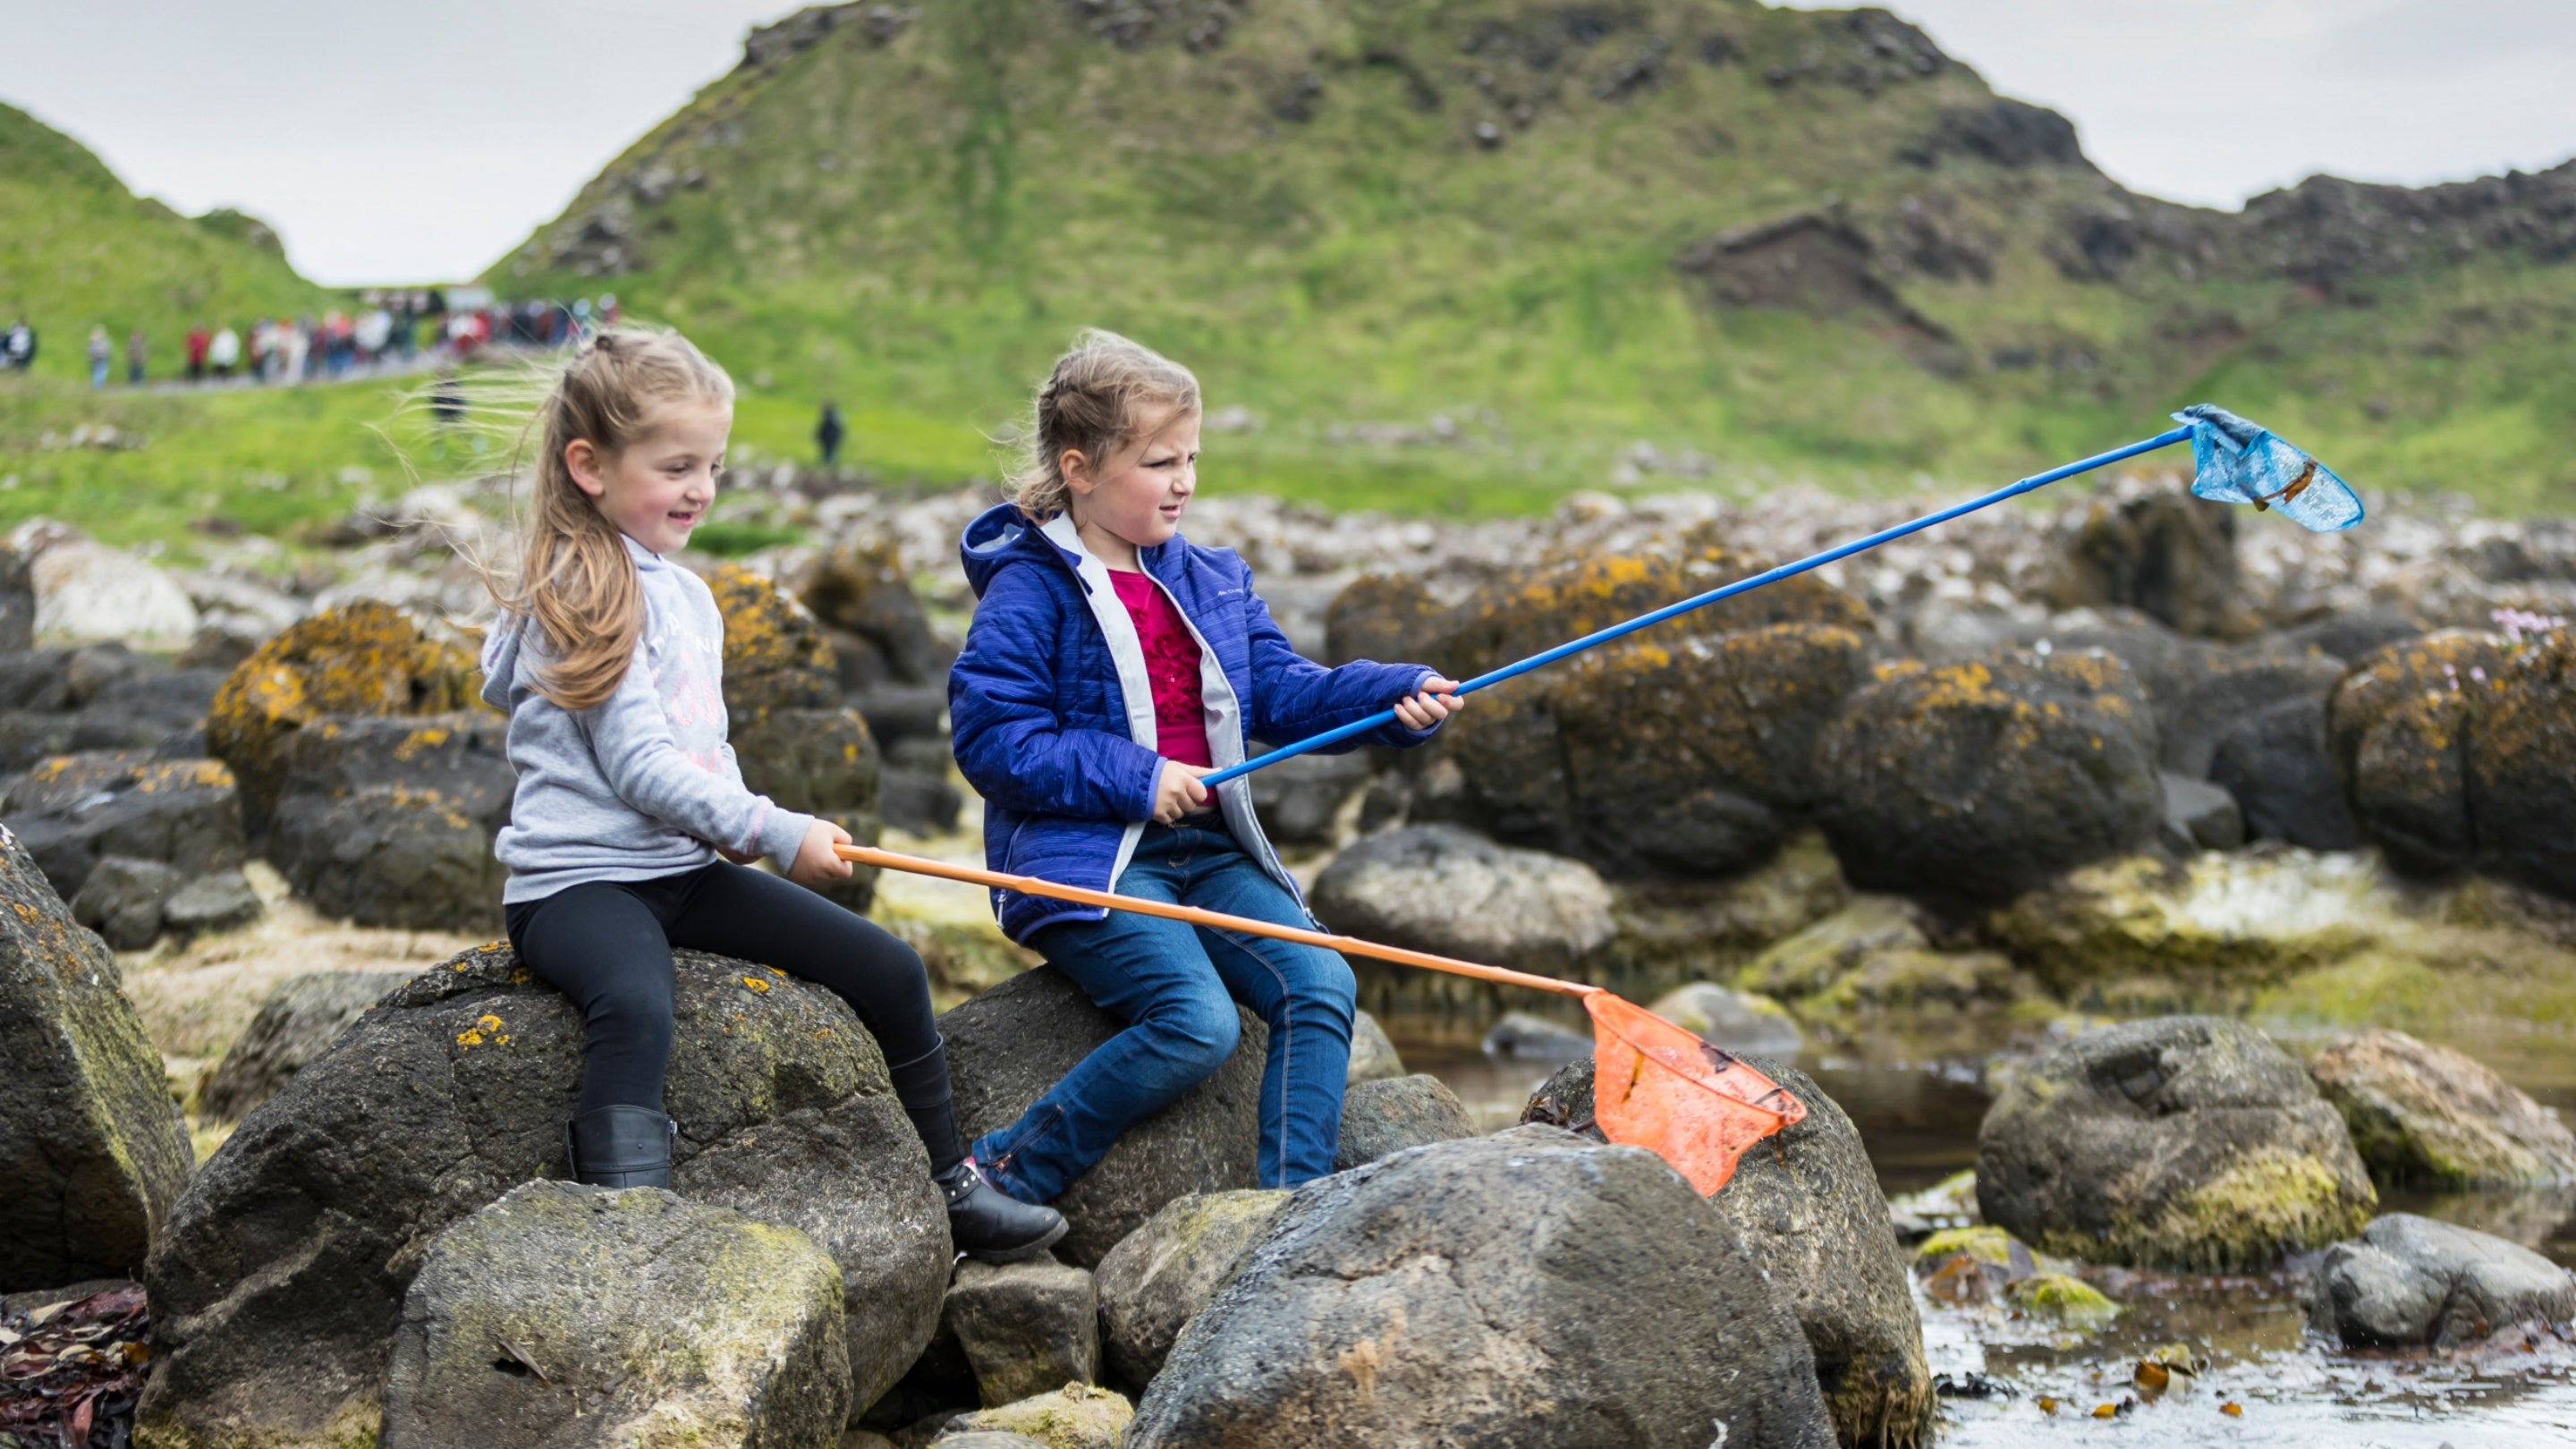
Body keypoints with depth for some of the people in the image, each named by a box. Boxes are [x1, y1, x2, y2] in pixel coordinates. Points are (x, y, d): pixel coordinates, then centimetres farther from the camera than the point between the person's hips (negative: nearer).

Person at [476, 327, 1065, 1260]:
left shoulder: (688, 595, 16)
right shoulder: (582, 593, -11)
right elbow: (638, 763, -17)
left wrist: (736, 824, 3)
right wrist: (773, 833, -18)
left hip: (687, 870, 8)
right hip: (575, 882, -8)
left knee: (889, 971, 4)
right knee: (636, 1008, -40)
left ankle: (953, 1187, 18)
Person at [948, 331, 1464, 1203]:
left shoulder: (1211, 581, 16)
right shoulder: (1028, 588, -7)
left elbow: (1281, 690, 10)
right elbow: (990, 738, -13)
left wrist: (1398, 699, -7)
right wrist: (1135, 778, -17)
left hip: (1210, 852, 7)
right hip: (1085, 860, -7)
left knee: (1321, 984, -15)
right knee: (1199, 1020, -26)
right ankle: (1003, 1176, -12)